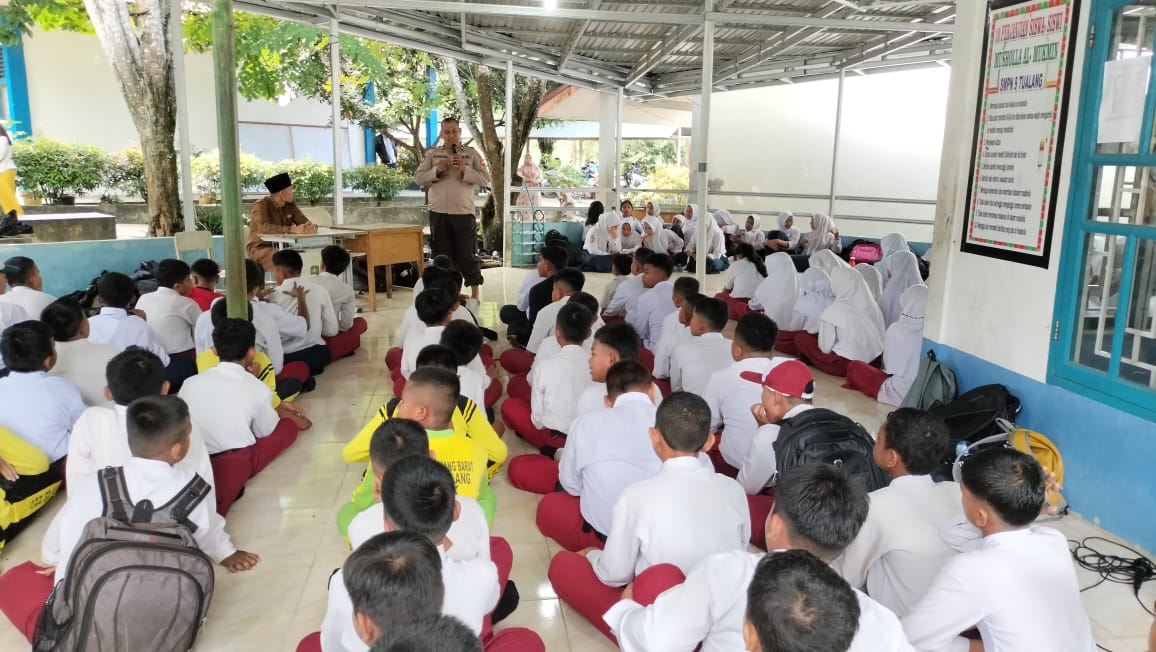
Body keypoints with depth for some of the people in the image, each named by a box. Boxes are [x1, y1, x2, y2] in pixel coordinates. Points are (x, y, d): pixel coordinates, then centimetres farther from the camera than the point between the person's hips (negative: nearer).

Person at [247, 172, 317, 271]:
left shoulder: (290, 205, 6)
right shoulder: (260, 205, -12)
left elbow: (305, 223, 2)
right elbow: (264, 227, -30)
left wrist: (312, 227, -25)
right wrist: (293, 229, -40)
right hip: (260, 249, -6)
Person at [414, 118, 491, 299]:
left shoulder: (471, 154, 3)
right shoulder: (432, 154, 8)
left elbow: (486, 180, -5)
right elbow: (418, 178, 2)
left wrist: (465, 170, -17)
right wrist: (436, 170, -13)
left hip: (464, 212, -2)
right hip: (438, 213, 2)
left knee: (467, 255, 2)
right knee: (442, 255, 10)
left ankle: (475, 293, 13)